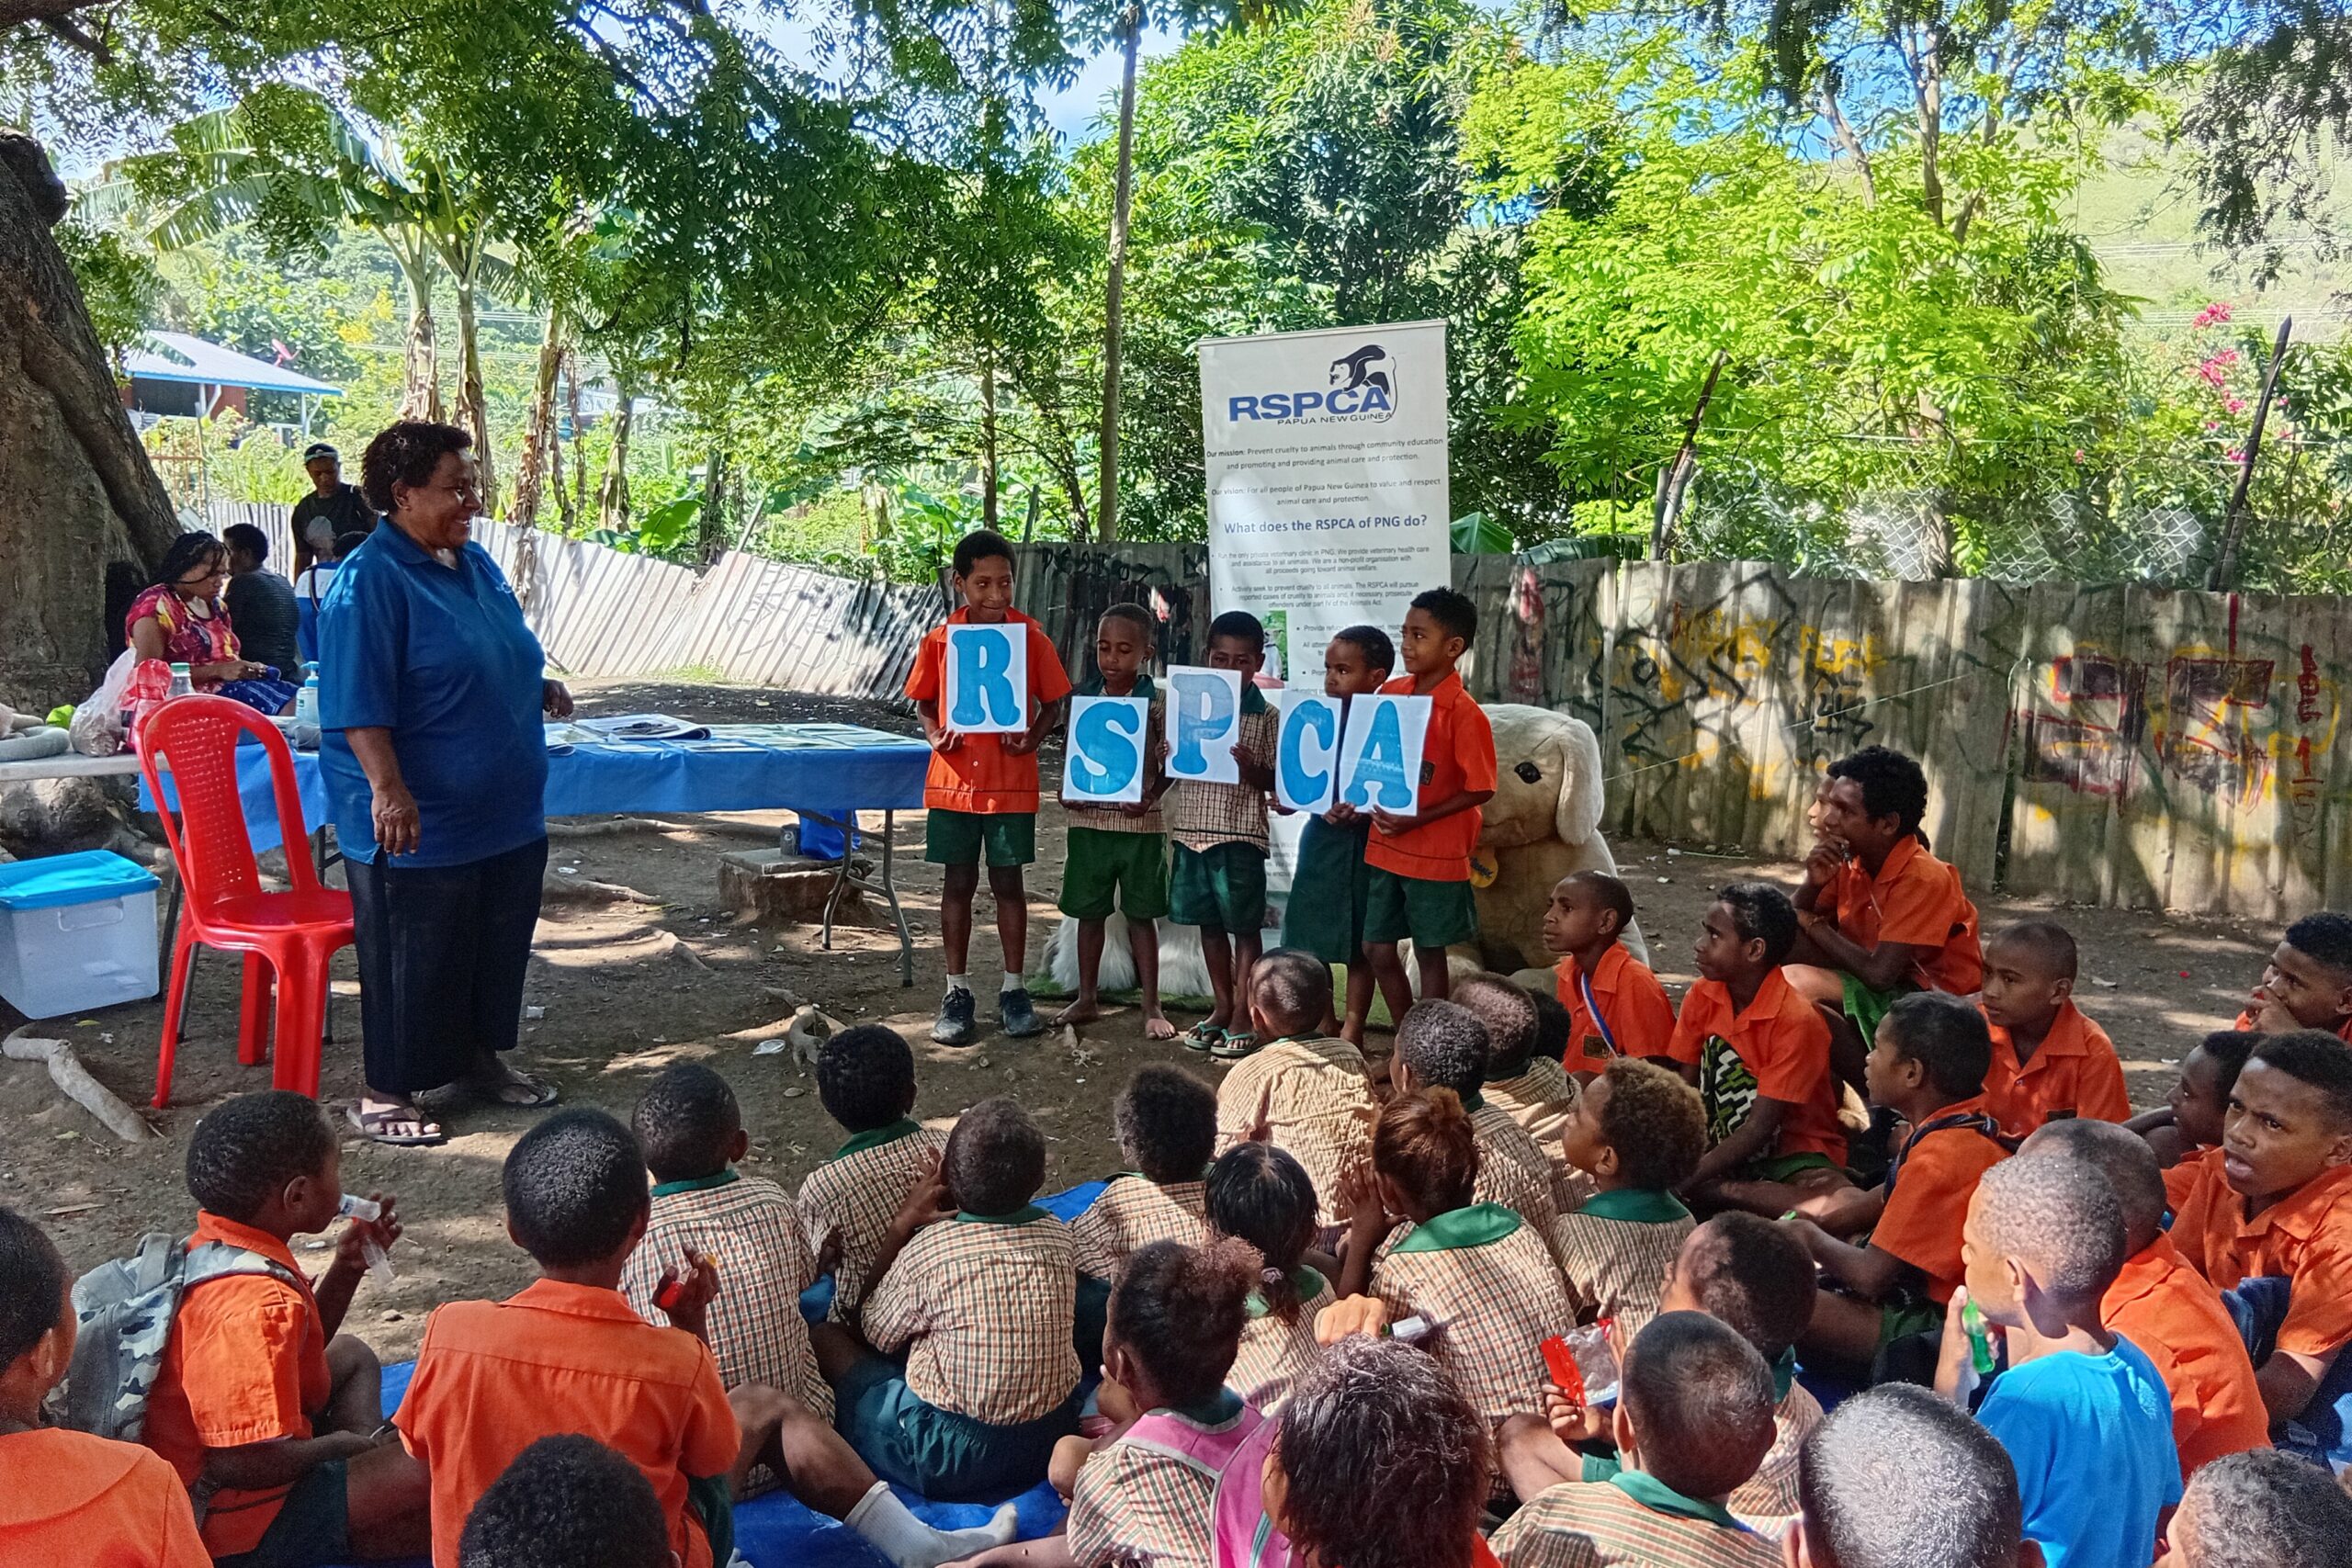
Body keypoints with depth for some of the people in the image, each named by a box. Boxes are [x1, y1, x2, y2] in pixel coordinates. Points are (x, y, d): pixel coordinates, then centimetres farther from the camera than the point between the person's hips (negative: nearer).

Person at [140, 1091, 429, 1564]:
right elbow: (242, 1463, -32)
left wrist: (347, 1269, 3)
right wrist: (338, 1445, -14)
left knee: (350, 1356, 28)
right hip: (234, 1526, -11)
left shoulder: (214, 1243, 0)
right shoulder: (257, 1304, -32)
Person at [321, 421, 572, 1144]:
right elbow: (358, 705, -21)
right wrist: (388, 790, -29)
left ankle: (479, 1057, 37)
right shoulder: (370, 580, -16)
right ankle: (387, 1091, 19)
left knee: (498, 946, 19)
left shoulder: (475, 564, 10)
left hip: (507, 812, 9)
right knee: (410, 960, 4)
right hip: (418, 823, -8)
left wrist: (539, 688, 4)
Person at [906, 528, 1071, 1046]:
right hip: (953, 782, 1)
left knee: (1008, 883, 7)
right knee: (958, 883, 8)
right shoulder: (939, 640, 0)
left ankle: (1013, 990, 20)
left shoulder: (1032, 638, -3)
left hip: (1011, 784, -1)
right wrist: (934, 734, -8)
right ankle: (957, 992, 19)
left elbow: (1053, 702, 4)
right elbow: (923, 701, 11)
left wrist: (1033, 738, -14)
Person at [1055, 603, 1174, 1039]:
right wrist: (1067, 791, -5)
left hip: (1138, 822, -3)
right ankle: (1087, 998, 25)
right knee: (1089, 911, 12)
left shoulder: (1157, 702, -6)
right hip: (1088, 818, 3)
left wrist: (1150, 797, -17)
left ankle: (1152, 1007, 14)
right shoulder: (1083, 697, 4)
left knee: (1140, 914, 5)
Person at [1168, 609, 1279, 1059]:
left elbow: (1276, 781, -3)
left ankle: (1242, 1018, 13)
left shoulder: (1267, 716, -4)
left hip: (1240, 835, -4)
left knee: (1244, 927, 4)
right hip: (1192, 829, 4)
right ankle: (1221, 1008, 28)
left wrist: (1251, 769, -22)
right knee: (1209, 924, 14)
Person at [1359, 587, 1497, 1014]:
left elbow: (1480, 789, -15)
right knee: (1378, 949, 12)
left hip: (1435, 853, -6)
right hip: (1385, 847, 6)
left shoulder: (1464, 713, -17)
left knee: (1429, 952, 7)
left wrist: (1419, 818, -21)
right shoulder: (1392, 694, 2)